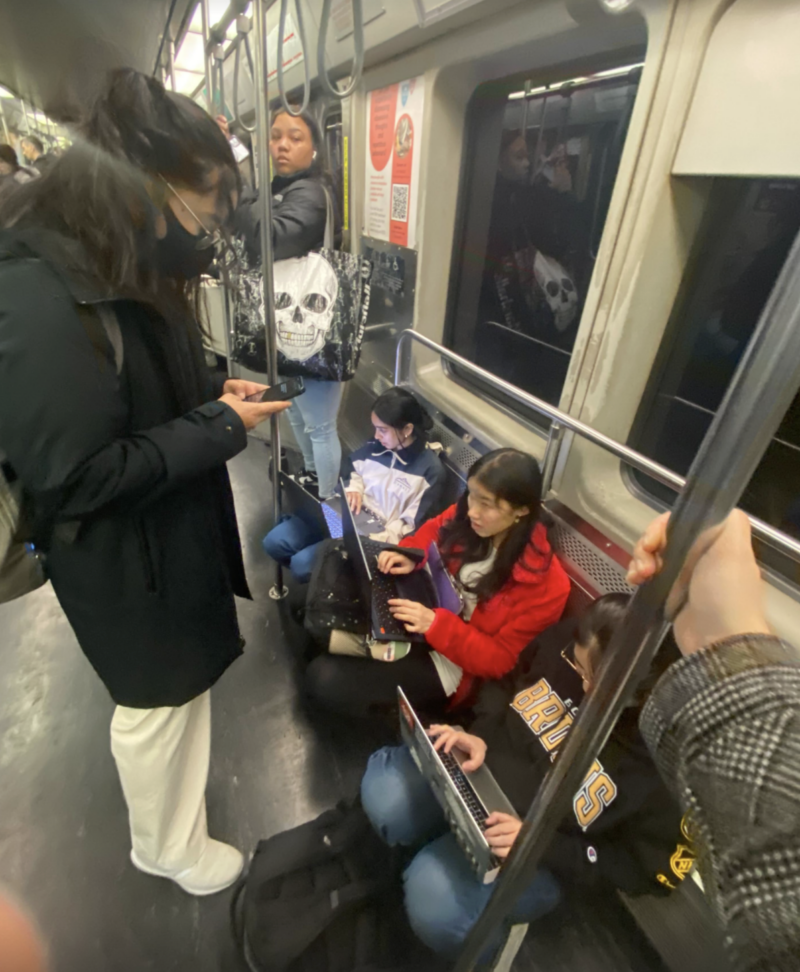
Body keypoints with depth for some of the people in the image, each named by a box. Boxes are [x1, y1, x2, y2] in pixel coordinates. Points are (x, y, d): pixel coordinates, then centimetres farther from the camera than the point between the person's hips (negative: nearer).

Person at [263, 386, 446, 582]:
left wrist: (373, 544, -27)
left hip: (376, 535, -6)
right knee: (274, 541, -2)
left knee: (302, 563, -20)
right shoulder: (376, 446, 3)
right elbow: (351, 470, 20)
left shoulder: (430, 469, -13)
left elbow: (413, 524, -15)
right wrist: (352, 488, -5)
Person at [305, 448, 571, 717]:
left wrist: (436, 625, -32)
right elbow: (433, 531, 10)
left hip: (450, 663, -5)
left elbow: (499, 659, -19)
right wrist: (409, 554, -12)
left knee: (325, 680, -19)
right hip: (426, 606, 6)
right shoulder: (467, 518, -12)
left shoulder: (544, 584, -26)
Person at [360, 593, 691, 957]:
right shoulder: (566, 641, -15)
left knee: (434, 902, -23)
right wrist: (480, 735, -15)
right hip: (482, 767, 4)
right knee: (383, 795, -17)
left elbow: (651, 868, -12)